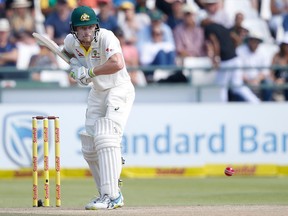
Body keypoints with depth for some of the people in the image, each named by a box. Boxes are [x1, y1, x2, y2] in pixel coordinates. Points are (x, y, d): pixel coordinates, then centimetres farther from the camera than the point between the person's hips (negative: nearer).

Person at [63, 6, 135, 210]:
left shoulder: (106, 37, -26)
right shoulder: (71, 41, -5)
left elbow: (118, 64, -43)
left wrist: (91, 72, -34)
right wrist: (75, 65, 0)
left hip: (119, 90, -8)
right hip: (97, 92, 8)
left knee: (106, 138, -24)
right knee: (89, 147, 9)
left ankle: (112, 196, -28)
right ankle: (107, 193, 24)